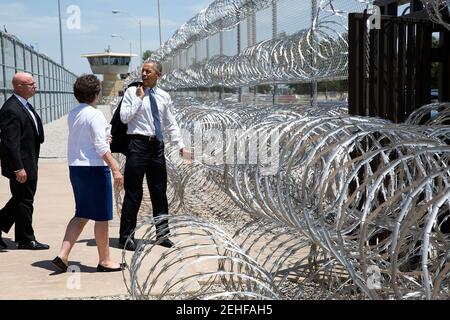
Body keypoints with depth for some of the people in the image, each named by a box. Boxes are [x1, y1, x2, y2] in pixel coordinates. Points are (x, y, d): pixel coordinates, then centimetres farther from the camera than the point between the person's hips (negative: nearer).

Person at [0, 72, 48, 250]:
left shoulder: (25, 105, 12)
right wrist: (18, 168, -24)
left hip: (29, 164, 9)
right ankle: (26, 240, 16)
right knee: (24, 202, 3)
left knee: (21, 200, 18)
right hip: (21, 165, -9)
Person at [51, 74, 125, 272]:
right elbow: (101, 147, -19)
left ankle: (63, 255, 9)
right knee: (102, 217, 4)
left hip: (75, 167, 8)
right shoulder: (95, 115, -14)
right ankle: (104, 261, 15)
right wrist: (115, 169, -19)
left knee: (82, 215, 17)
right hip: (94, 168, -8)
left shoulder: (72, 115, 10)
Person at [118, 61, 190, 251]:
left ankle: (162, 234, 23)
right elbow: (124, 117, -10)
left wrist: (180, 146, 6)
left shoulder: (164, 97, 12)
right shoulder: (132, 92, 1)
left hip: (157, 145, 4)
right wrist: (139, 98, -10)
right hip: (138, 144, -4)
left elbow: (171, 124, 14)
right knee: (133, 193, -2)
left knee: (159, 192, 11)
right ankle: (126, 237, 8)